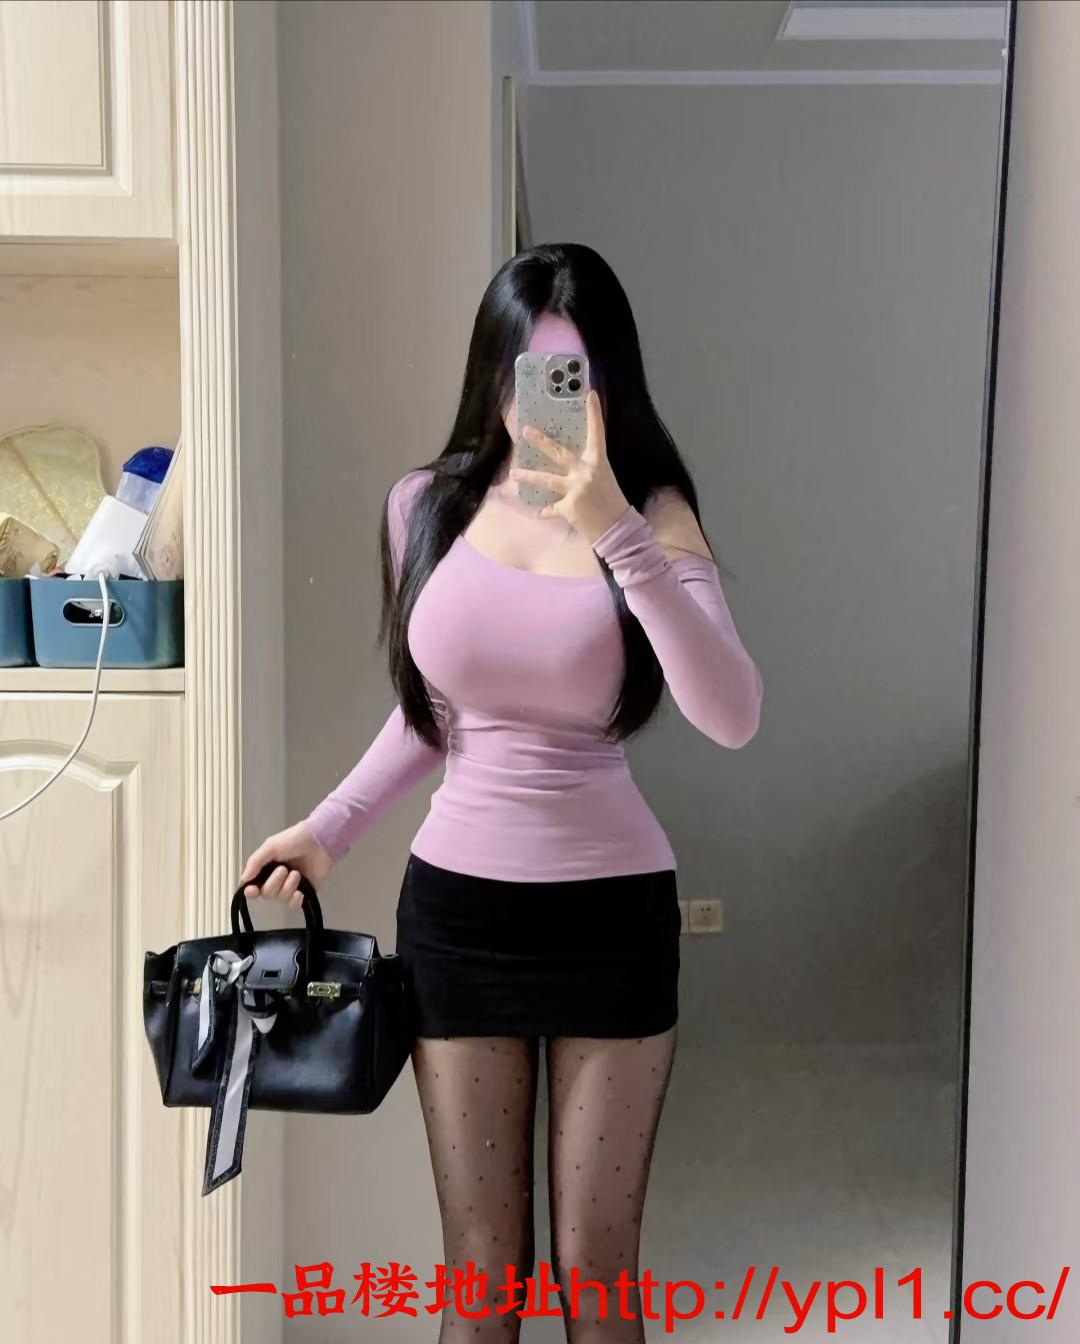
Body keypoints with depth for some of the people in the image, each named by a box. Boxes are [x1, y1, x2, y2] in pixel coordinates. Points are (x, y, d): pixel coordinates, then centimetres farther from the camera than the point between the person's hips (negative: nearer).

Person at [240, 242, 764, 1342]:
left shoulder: (651, 514, -6)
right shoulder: (427, 505, 1)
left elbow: (732, 718, -22)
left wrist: (617, 534, -29)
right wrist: (331, 827, 10)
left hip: (612, 911, -2)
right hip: (456, 907, 2)